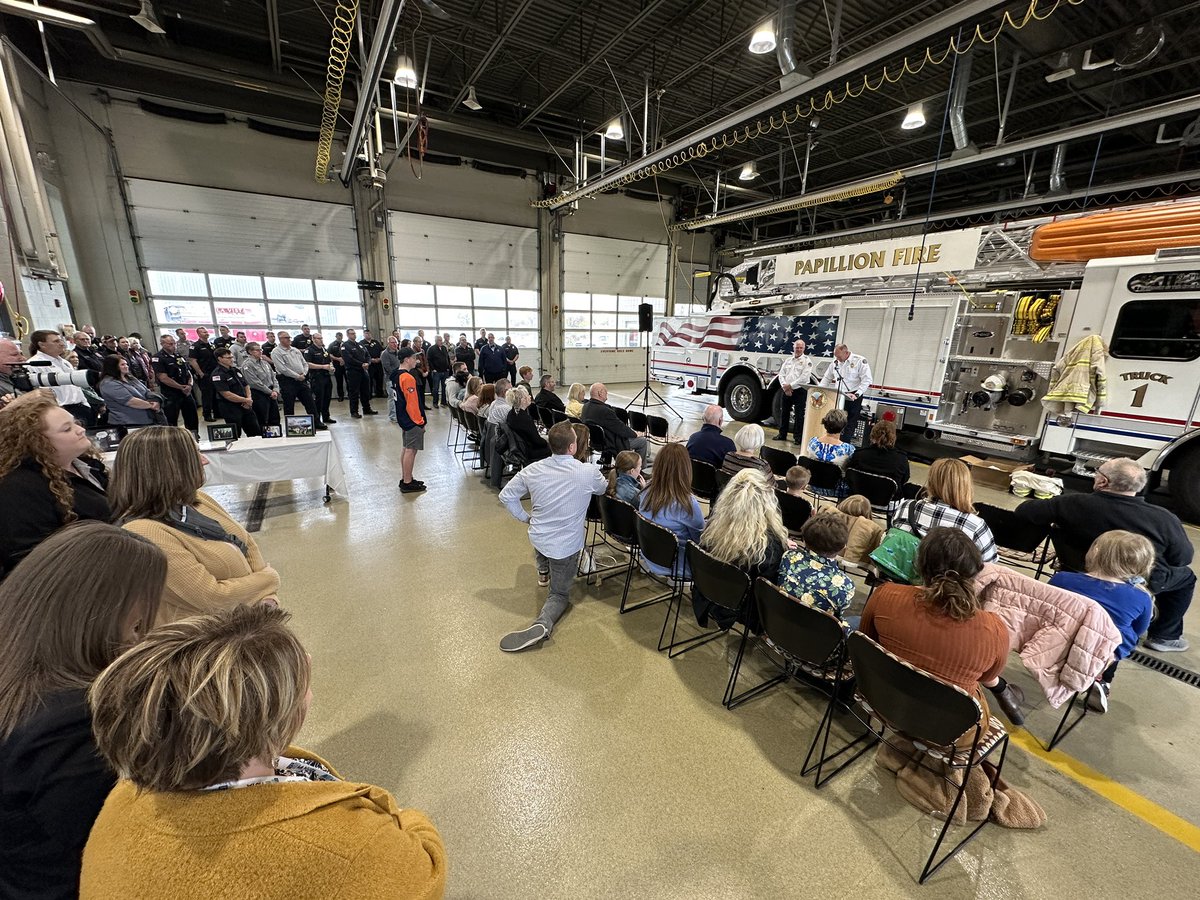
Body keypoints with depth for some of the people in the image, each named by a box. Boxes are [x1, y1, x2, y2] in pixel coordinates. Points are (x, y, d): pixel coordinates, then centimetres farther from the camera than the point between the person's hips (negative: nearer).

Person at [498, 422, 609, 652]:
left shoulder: (532, 470, -12)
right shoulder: (589, 472, -20)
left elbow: (506, 496, 0)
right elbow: (604, 489, 3)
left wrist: (525, 517, 12)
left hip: (537, 538, 4)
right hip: (566, 546, -3)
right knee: (560, 594, 15)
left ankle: (543, 572, 53)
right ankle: (543, 623, -14)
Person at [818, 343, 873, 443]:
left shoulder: (860, 361, -8)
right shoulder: (835, 362, 9)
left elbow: (867, 380, -11)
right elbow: (826, 378, 17)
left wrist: (857, 394, -19)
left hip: (853, 397, -5)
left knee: (850, 424, -2)